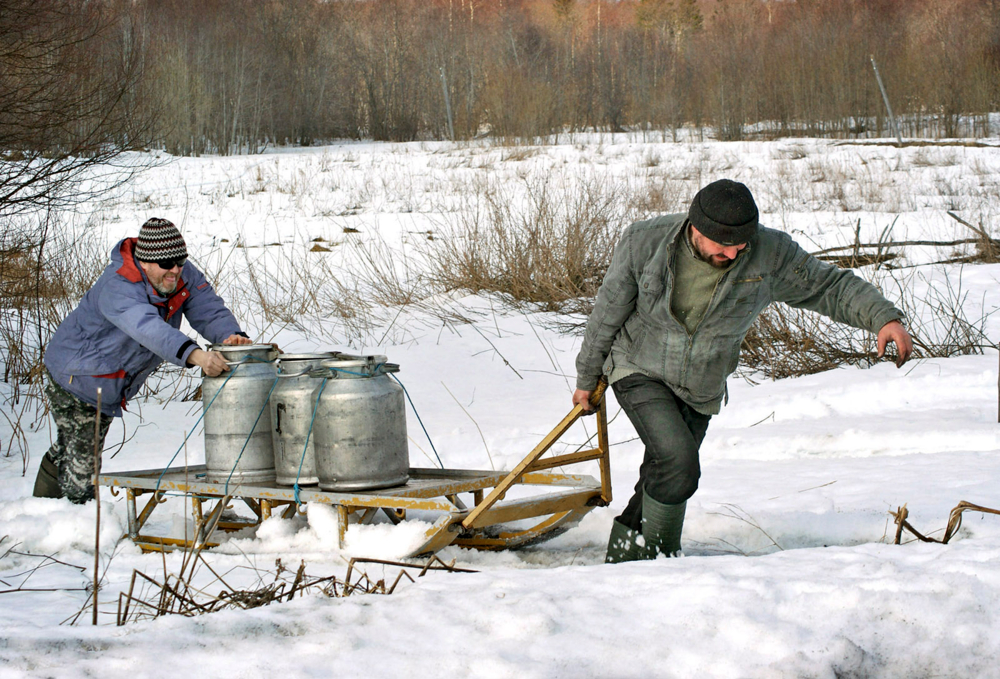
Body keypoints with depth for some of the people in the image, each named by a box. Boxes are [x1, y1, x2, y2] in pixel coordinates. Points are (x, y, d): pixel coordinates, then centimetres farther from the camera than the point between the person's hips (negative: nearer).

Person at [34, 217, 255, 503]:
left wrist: (231, 335, -46)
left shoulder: (185, 276, -14)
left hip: (110, 388, 8)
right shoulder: (117, 287, -38)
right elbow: (148, 328, -54)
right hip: (76, 376, -8)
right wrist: (194, 354, -69)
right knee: (81, 467, -6)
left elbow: (209, 310, -22)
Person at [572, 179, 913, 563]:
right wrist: (587, 377, 4)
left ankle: (624, 561, 35)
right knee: (679, 464, -23)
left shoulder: (770, 255, -18)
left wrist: (883, 317, -26)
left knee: (664, 480, 12)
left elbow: (830, 287, -9)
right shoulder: (644, 243, -21)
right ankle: (657, 557, -2)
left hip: (700, 391, 4)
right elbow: (608, 311, -7)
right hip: (639, 372, -4)